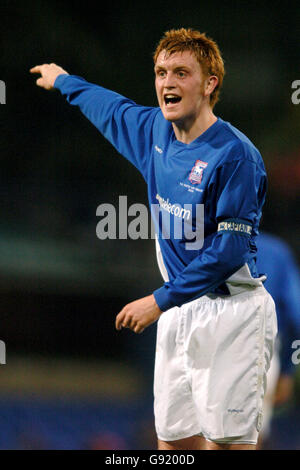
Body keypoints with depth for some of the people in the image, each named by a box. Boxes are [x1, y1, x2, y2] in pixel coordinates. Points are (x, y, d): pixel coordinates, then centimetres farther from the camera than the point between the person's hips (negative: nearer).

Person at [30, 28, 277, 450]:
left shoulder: (235, 154, -15)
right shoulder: (156, 131, 9)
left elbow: (230, 249, -18)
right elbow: (111, 107, 33)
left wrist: (160, 300, -16)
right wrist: (63, 81, 50)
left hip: (229, 313, -7)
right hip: (179, 311, 8)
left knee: (226, 441, -12)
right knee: (173, 439, 6)